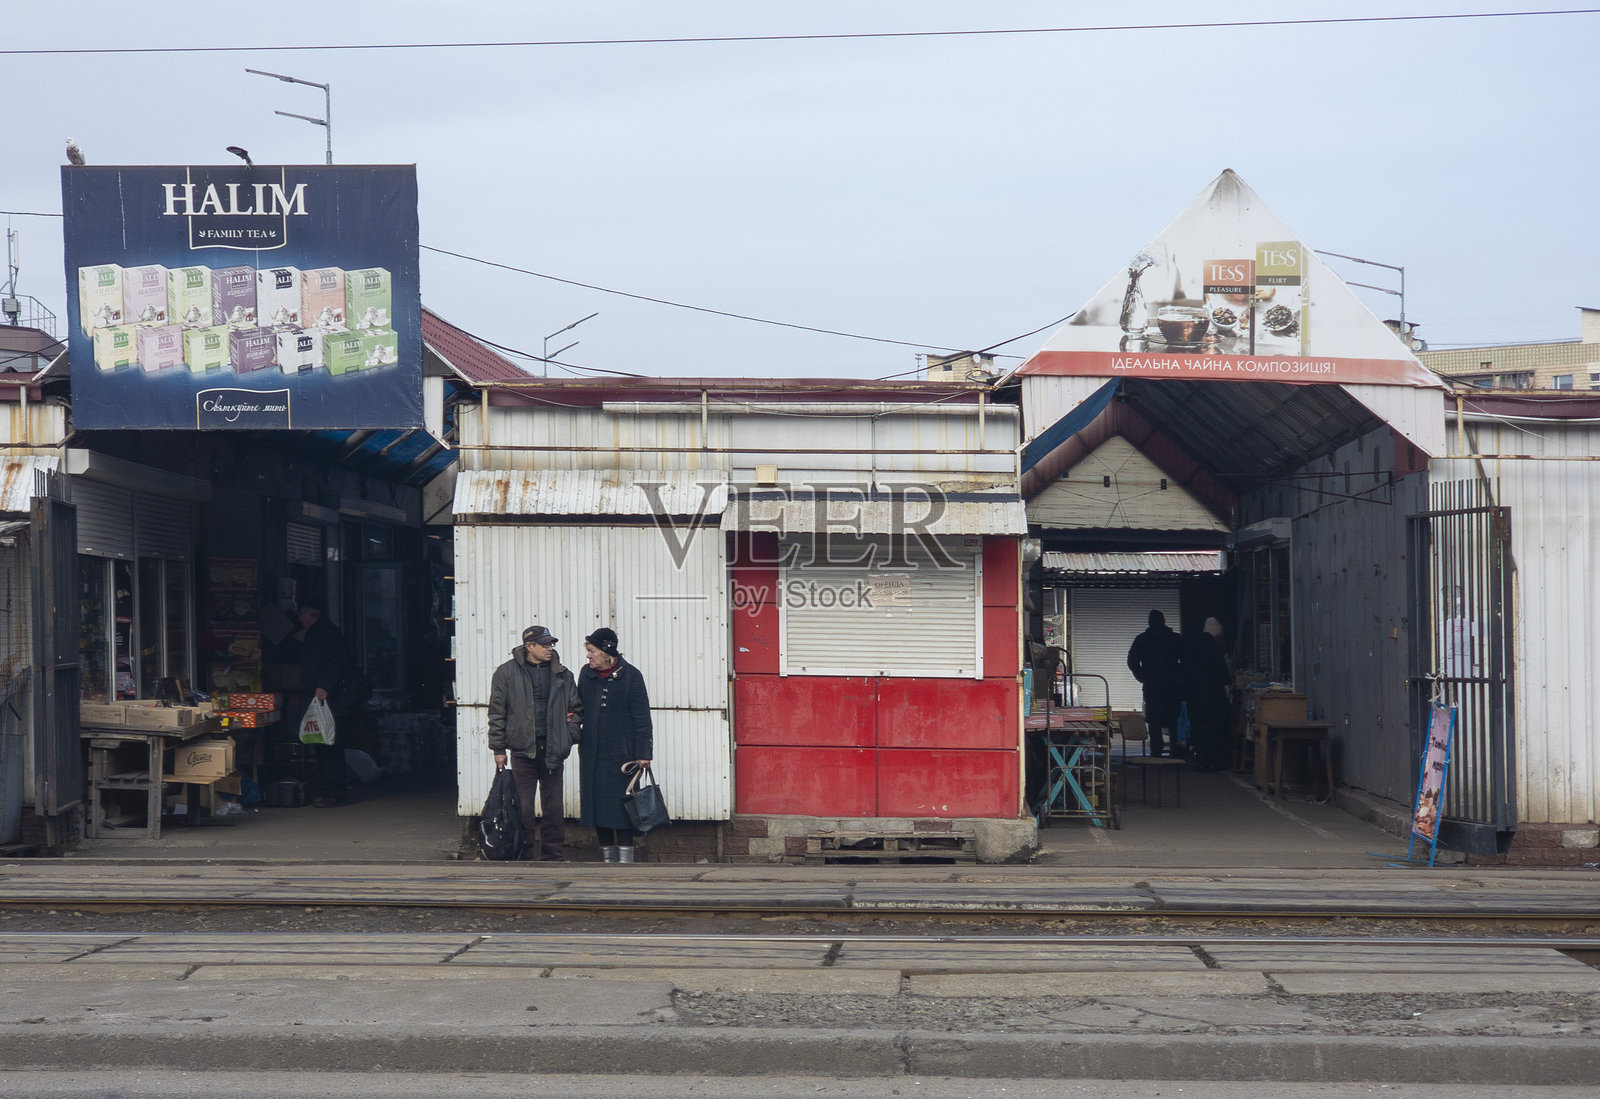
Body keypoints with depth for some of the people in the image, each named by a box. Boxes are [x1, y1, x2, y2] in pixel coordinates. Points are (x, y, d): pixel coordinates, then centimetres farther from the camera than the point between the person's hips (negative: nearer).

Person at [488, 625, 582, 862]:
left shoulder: (563, 675, 9)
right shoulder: (507, 673, 1)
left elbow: (576, 708, 19)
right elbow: (497, 712, 2)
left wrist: (569, 735, 5)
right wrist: (499, 749, -1)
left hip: (553, 751, 3)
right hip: (523, 750, -3)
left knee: (553, 806, 7)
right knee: (524, 807, -1)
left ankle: (554, 856, 15)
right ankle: (523, 857, 8)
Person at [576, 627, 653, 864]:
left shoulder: (630, 675, -6)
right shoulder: (586, 674, 8)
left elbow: (641, 716, -5)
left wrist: (642, 753, -9)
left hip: (621, 753, -5)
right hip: (592, 753, 5)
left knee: (621, 806, -5)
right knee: (597, 805, 6)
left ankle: (625, 860, 0)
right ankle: (607, 859, 15)